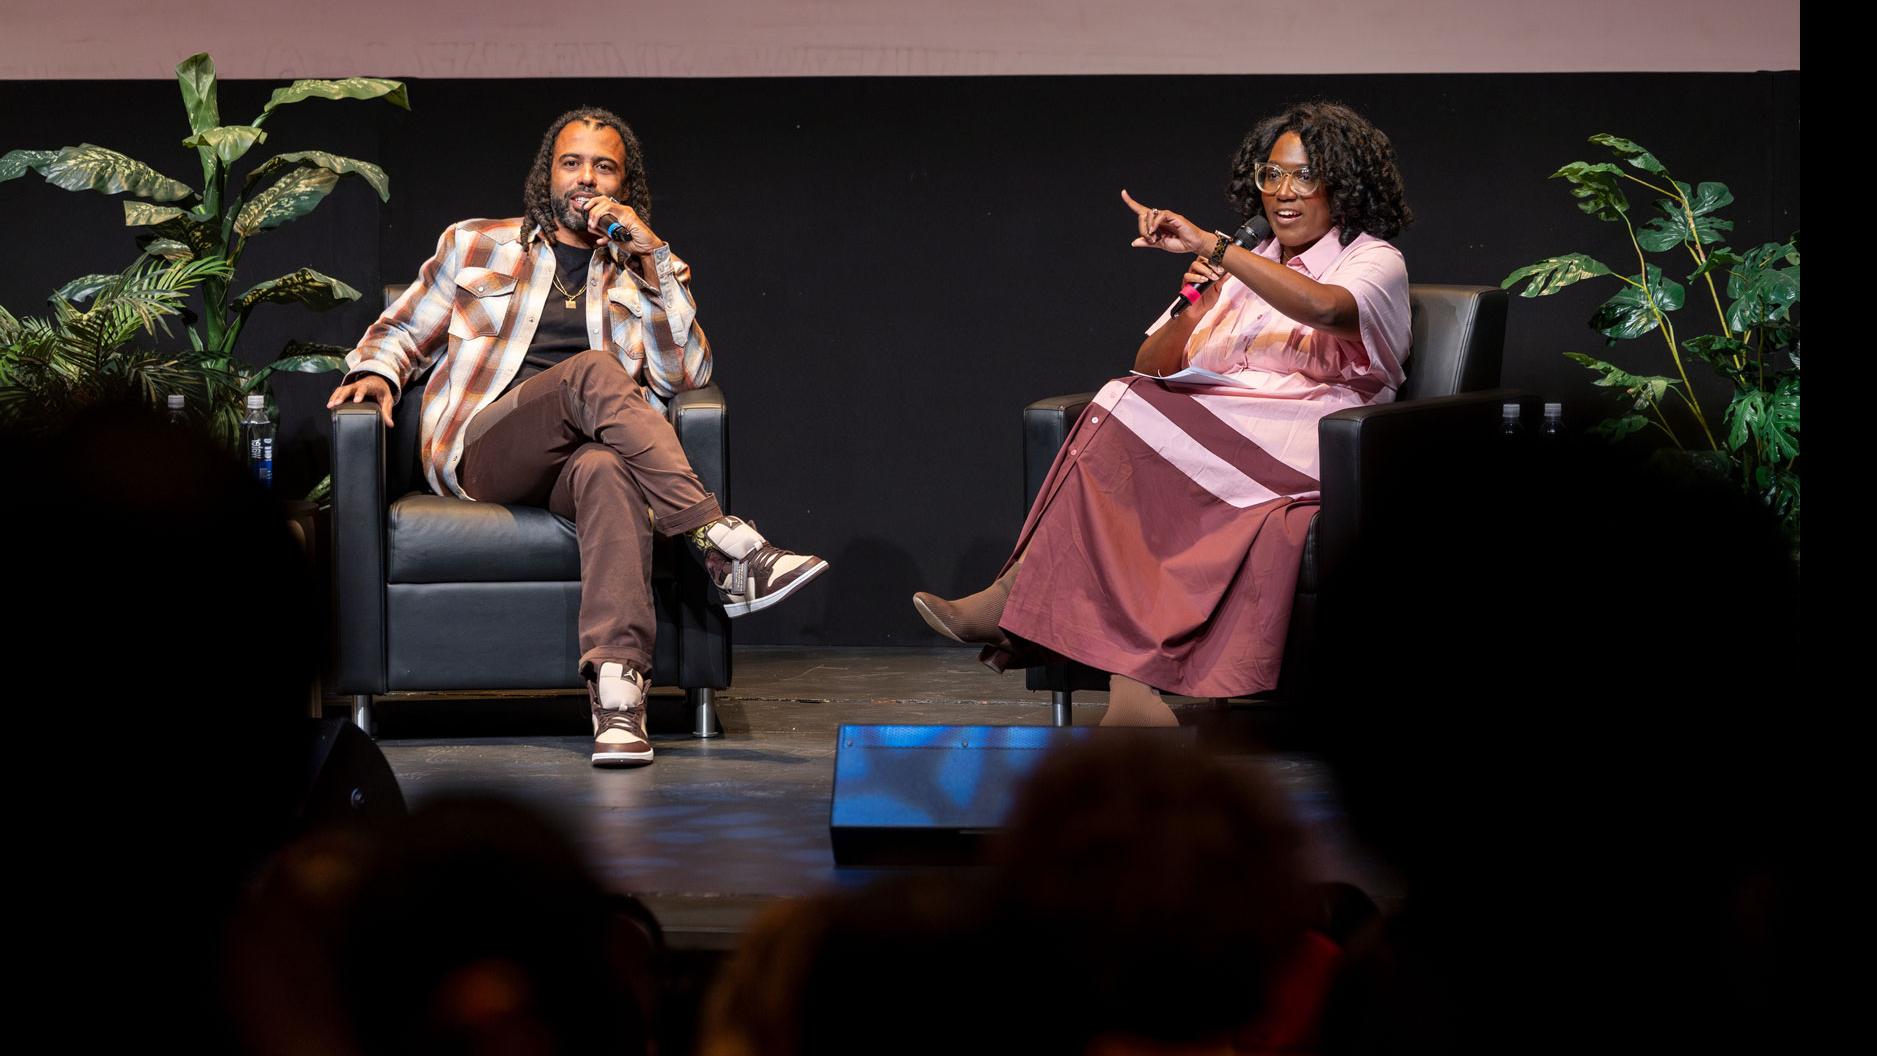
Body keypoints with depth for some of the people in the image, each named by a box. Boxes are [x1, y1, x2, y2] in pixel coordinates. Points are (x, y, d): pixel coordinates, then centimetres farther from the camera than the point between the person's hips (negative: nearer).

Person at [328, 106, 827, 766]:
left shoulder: (646, 274, 24)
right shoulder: (476, 244, 24)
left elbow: (685, 375, 8)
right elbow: (402, 331, 28)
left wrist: (653, 256, 1)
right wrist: (376, 370, 4)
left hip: (581, 460, 1)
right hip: (480, 454, -1)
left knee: (606, 470, -40)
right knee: (593, 371, -33)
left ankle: (616, 690, -59)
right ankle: (728, 550, -44)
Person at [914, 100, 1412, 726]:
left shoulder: (1374, 262, 6)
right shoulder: (1241, 269, 25)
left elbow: (1326, 308, -21)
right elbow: (1151, 366, 16)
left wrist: (1209, 244, -24)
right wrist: (1194, 306, -5)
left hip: (1307, 456, -5)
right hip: (1219, 451, 5)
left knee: (1134, 416, -26)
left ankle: (1021, 598, -23)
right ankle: (1131, 688, -40)